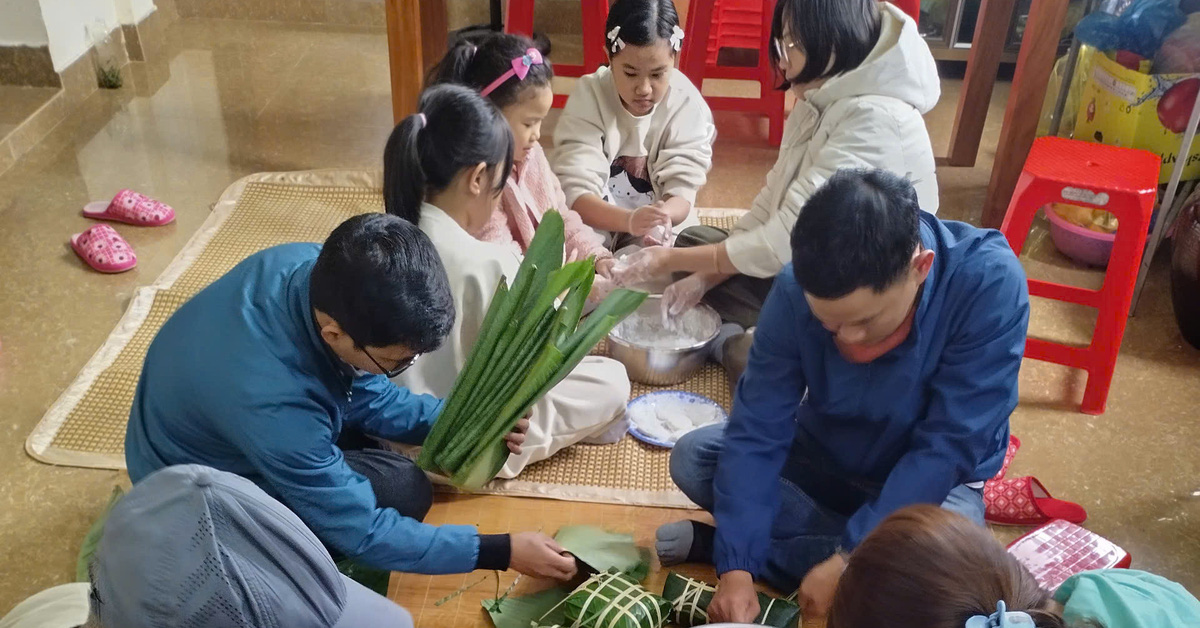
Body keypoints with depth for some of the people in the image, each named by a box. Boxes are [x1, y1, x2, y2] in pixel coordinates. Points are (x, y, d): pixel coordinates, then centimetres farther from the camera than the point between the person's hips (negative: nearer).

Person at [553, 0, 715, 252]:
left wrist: (663, 217, -40)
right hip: (595, 228, -1)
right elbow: (574, 192, -24)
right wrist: (629, 220, -43)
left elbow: (681, 191, -15)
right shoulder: (588, 95, -16)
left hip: (662, 234, 2)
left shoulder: (688, 105, -12)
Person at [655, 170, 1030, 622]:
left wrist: (849, 557, -33)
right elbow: (757, 430, -23)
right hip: (825, 453, 2)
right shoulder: (797, 289, -25)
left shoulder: (989, 282, -33)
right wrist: (737, 567, -32)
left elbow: (947, 449, -30)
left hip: (933, 479, -2)